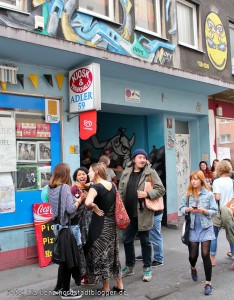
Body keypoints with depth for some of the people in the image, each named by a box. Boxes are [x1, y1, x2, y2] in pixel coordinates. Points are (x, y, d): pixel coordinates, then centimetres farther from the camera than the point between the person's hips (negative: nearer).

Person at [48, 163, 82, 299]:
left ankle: (59, 287, 30)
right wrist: (80, 199, -7)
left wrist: (75, 198, 10)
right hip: (66, 227, -8)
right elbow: (71, 209, -22)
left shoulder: (51, 189, 6)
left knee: (63, 258, 20)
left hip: (58, 226, 8)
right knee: (69, 260, 4)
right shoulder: (65, 187, -17)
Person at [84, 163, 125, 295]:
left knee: (101, 254, 7)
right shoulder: (112, 185, 4)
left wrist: (95, 208, -18)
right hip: (112, 222, 7)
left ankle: (106, 288, 18)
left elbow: (88, 202, -35)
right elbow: (116, 202, 15)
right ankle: (120, 286, 25)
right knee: (112, 253, 17)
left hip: (100, 224, -7)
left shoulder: (95, 187, -18)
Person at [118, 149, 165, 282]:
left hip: (143, 213, -4)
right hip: (128, 213, 4)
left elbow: (161, 189, -6)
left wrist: (147, 194, -19)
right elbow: (121, 192, 10)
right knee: (127, 240, 13)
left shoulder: (150, 172, -5)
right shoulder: (126, 172, 6)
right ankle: (129, 266, 31)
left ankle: (147, 268, 24)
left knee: (145, 241, 8)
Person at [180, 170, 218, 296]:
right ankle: (193, 268, 46)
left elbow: (214, 211, -5)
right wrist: (188, 209, -15)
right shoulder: (188, 194, 0)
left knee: (205, 255, -5)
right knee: (193, 255, 10)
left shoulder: (209, 194, -6)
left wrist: (204, 210, -22)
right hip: (193, 228, 2)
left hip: (206, 228, -2)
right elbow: (181, 208, 5)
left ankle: (208, 283, 9)